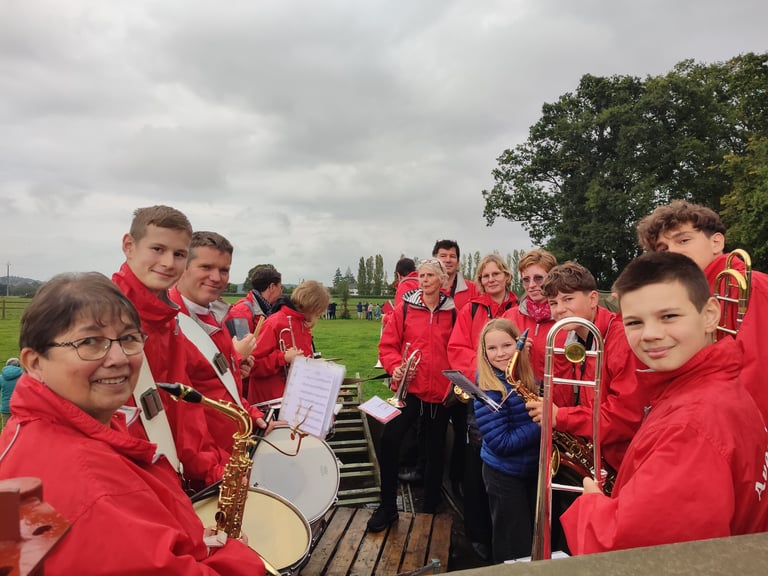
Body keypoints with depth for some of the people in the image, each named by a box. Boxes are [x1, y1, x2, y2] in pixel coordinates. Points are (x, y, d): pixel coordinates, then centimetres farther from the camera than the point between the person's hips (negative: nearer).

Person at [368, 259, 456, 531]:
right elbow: (387, 345, 1)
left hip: (441, 392, 1)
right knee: (388, 439, -15)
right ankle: (387, 507, 6)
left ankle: (430, 509, 33)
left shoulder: (452, 311, 1)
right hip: (409, 388, -1)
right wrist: (395, 367, -15)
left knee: (435, 450, 13)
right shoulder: (405, 308, 1)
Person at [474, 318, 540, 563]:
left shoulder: (528, 378, -1)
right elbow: (501, 443, -24)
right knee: (515, 547, 7)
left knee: (537, 538, 22)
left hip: (533, 468, 7)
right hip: (503, 474, -6)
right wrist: (541, 426, -24)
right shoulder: (488, 390, -21)